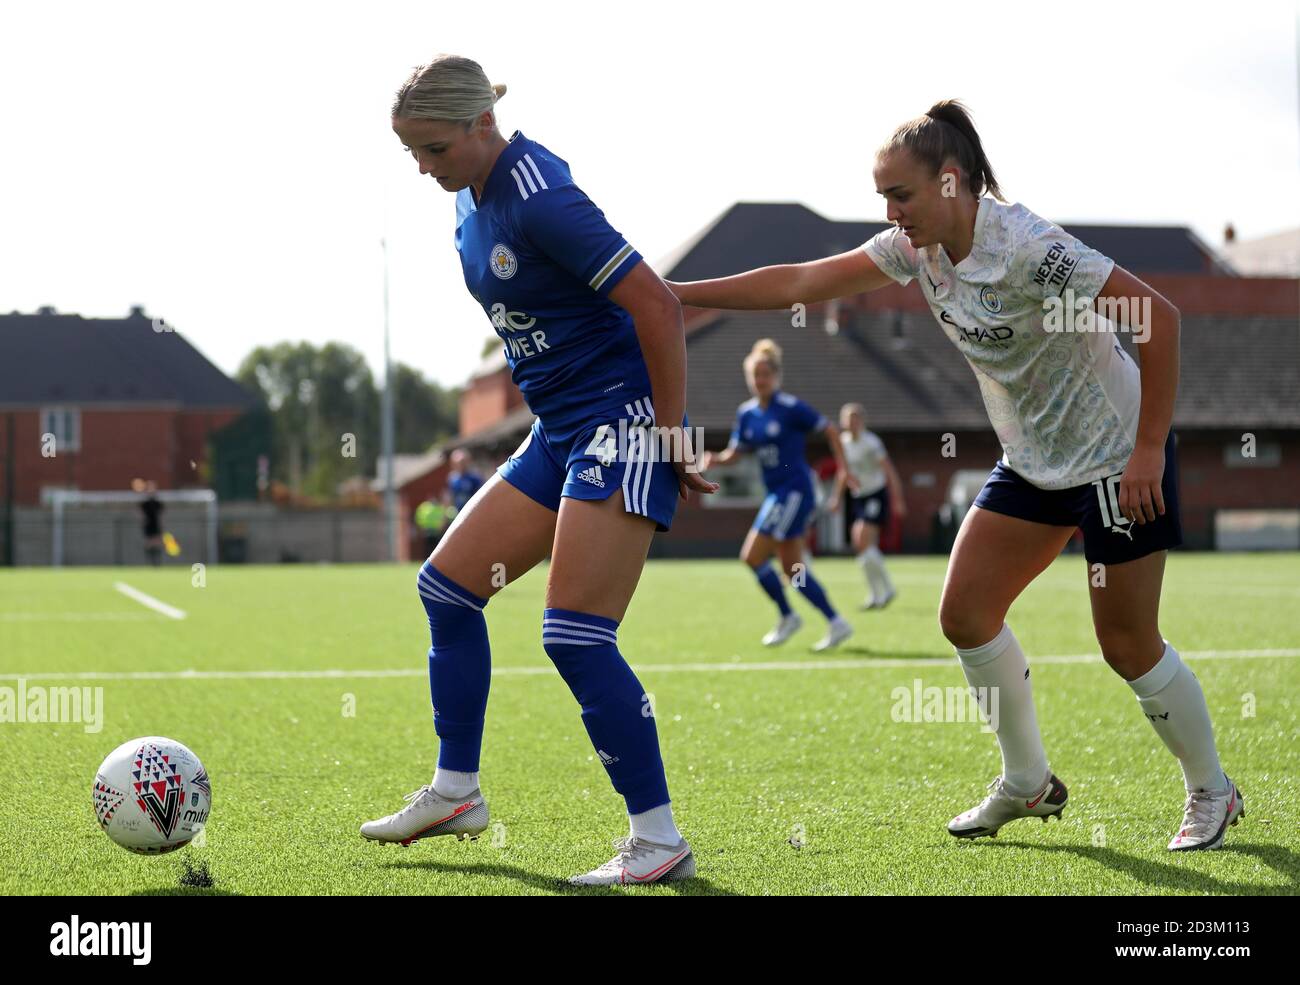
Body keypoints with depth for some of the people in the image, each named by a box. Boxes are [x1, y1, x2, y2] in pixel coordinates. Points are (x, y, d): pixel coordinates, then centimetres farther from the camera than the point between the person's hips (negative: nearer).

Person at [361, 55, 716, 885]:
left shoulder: (538, 199, -21)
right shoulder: (474, 194, 8)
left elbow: (657, 306, -22)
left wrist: (676, 439, -18)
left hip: (622, 425, -10)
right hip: (560, 432, 10)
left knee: (576, 637, -13)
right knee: (446, 586, 11)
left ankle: (659, 841, -4)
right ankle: (456, 792, 22)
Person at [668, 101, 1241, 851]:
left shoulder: (1027, 247, -27)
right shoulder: (920, 248, -3)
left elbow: (1159, 316, -27)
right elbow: (799, 284, 1)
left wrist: (1149, 450, -26)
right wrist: (676, 295, -4)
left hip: (1118, 458, -8)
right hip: (1033, 460, 8)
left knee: (1128, 644, -3)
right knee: (966, 613, 1)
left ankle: (1213, 794, 18)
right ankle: (1028, 783, 17)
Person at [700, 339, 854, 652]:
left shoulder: (790, 408, -11)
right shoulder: (747, 413, 9)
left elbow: (830, 430, -6)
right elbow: (735, 452, 12)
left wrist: (842, 468, -11)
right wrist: (715, 459, -9)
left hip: (795, 491, -8)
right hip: (776, 493, 8)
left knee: (753, 556, -10)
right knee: (792, 568, 8)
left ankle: (787, 616, 7)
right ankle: (836, 623, 15)